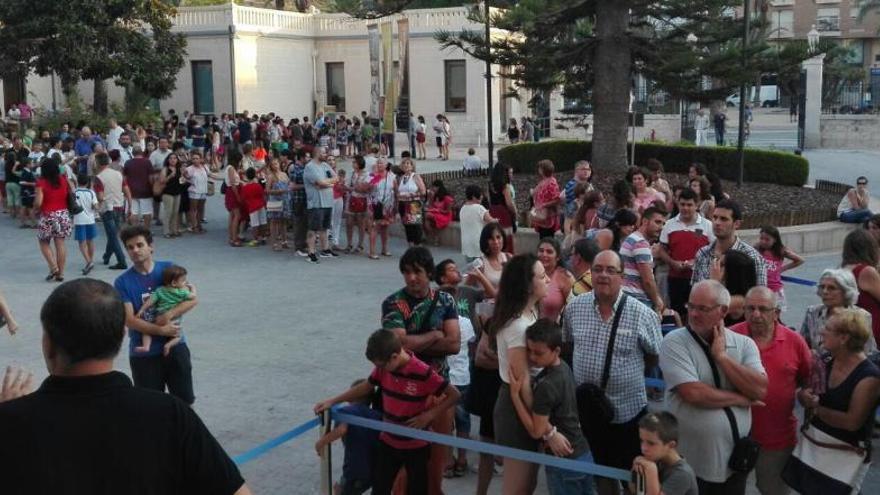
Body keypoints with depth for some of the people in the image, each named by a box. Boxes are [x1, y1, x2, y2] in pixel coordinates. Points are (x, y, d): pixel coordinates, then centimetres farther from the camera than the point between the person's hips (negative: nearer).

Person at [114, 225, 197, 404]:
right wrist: (161, 330, -19)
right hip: (143, 353, -1)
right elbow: (129, 320, -12)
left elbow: (192, 299, -6)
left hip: (174, 346, 1)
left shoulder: (168, 269, -1)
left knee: (184, 399, 10)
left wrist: (168, 315, -20)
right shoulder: (123, 282, -5)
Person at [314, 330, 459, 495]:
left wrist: (428, 415, -25)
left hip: (416, 446, -5)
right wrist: (332, 401, 3)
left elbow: (454, 395, -18)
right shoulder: (383, 368, -9)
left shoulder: (423, 373, -26)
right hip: (388, 442, 5)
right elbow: (366, 387, 7)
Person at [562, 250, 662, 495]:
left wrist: (630, 373, -1)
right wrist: (584, 370, 7)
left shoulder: (642, 314, -14)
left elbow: (656, 357, -2)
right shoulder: (574, 308, -3)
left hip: (628, 410, -3)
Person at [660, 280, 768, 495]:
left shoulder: (744, 344, 2)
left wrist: (721, 356, -13)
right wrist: (740, 399, -11)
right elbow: (693, 393, -22)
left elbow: (759, 390, -11)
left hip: (735, 459, 3)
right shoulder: (674, 342, -10)